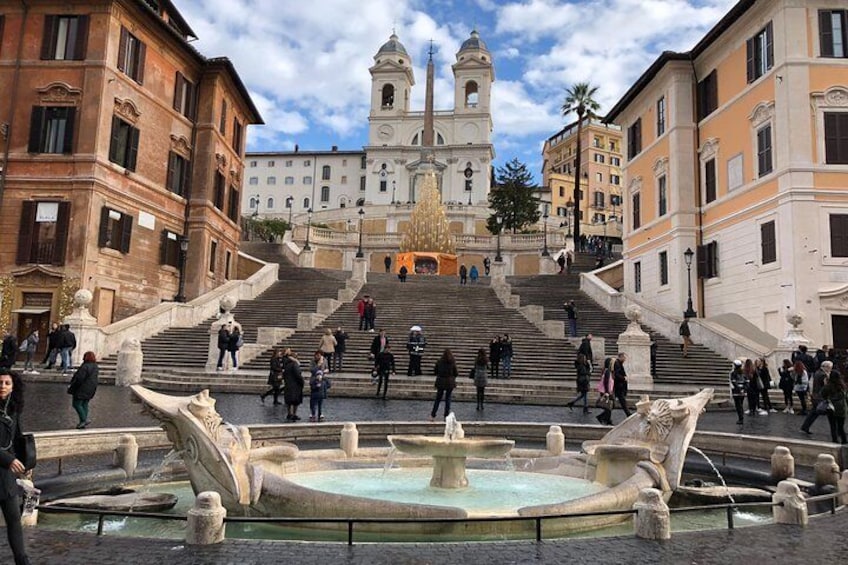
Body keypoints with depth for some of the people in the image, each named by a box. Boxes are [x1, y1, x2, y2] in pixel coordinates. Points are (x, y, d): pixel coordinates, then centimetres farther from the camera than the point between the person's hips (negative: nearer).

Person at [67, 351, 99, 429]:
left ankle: (85, 420, -7)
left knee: (76, 404, 0)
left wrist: (71, 388, -7)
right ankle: (83, 423, 15)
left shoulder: (85, 366, -20)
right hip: (90, 390, 9)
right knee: (84, 404, 13)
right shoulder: (96, 367, 8)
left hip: (82, 389, -9)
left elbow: (79, 379, -20)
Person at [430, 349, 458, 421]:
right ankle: (446, 416, 11)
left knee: (438, 399, 9)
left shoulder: (439, 362, -5)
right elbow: (456, 373, -3)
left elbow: (435, 372, 1)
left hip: (440, 382, 1)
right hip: (450, 383, -1)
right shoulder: (452, 363, -8)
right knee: (448, 399, 10)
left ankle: (433, 415, 6)